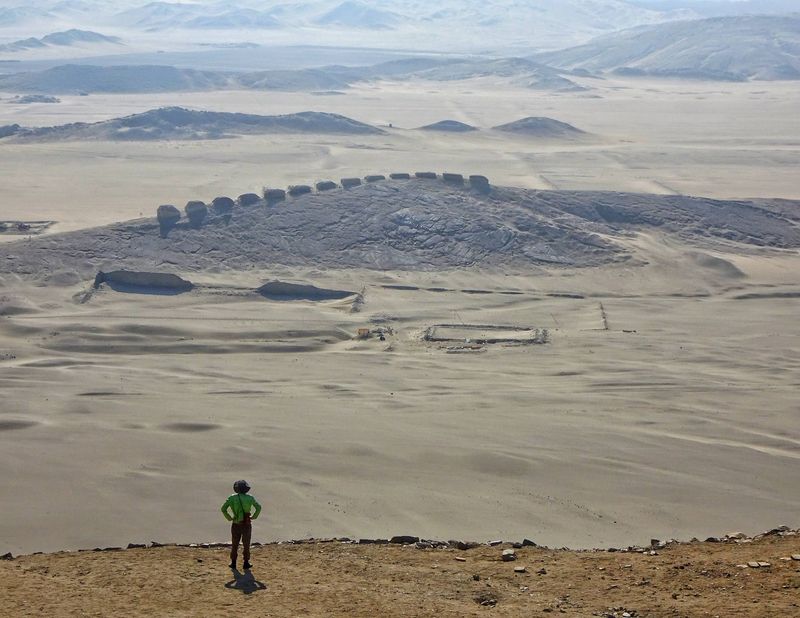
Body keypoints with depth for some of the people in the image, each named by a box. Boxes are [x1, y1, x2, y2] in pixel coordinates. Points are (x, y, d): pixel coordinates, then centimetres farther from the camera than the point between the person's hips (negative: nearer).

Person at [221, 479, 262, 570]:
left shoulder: (232, 498, -4)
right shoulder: (250, 498, -4)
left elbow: (223, 509, -8)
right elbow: (258, 507, -8)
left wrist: (229, 518, 2)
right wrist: (253, 517, 3)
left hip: (236, 525, 1)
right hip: (246, 524, 0)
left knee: (234, 544, 15)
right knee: (246, 544, 11)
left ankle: (233, 563, 18)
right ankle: (246, 563, 13)